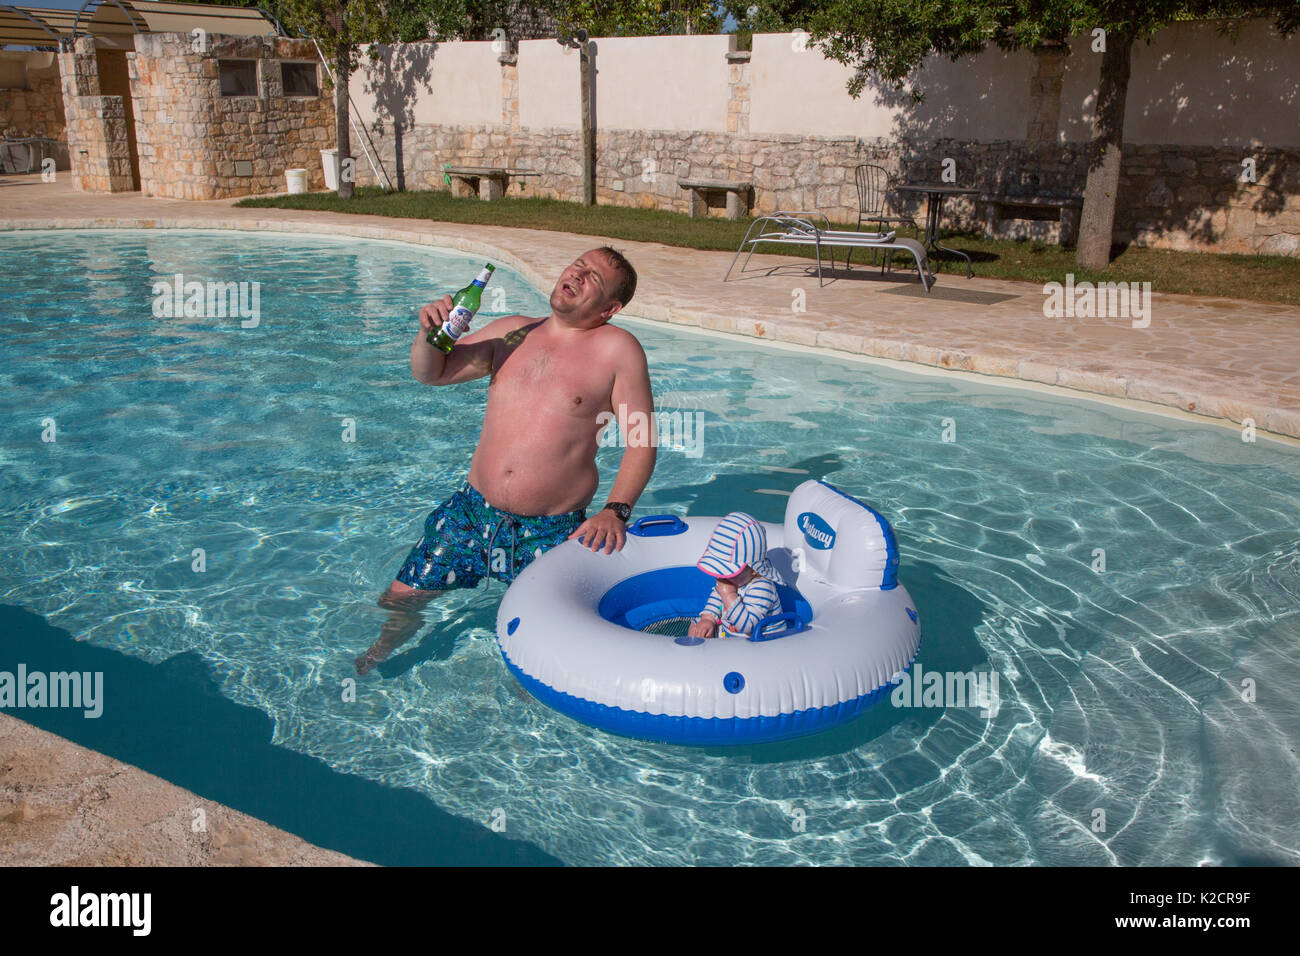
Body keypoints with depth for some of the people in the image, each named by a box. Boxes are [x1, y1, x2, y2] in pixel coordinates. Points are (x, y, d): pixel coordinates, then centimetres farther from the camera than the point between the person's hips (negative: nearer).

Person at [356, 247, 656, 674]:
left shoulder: (618, 349, -6)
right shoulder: (511, 333, 9)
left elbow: (642, 440, -8)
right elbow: (429, 373, 16)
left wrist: (615, 512, -20)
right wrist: (429, 332, -5)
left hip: (554, 532, -3)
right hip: (472, 511, 4)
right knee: (398, 601, 6)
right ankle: (384, 651, 39)